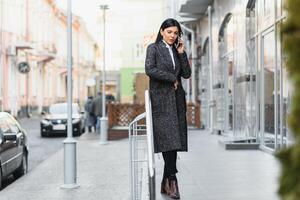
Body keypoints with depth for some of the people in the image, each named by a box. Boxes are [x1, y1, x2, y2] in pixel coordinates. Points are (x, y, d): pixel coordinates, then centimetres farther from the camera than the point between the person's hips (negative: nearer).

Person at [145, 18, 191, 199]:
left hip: (177, 98, 5)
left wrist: (182, 53, 2)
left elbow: (187, 74, 10)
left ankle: (166, 183, 6)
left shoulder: (177, 51, 19)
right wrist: (172, 78, -8)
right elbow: (150, 69, -12)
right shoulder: (154, 48, 4)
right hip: (161, 99, -5)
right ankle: (172, 179, -12)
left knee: (174, 140, 0)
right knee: (167, 138, -14)